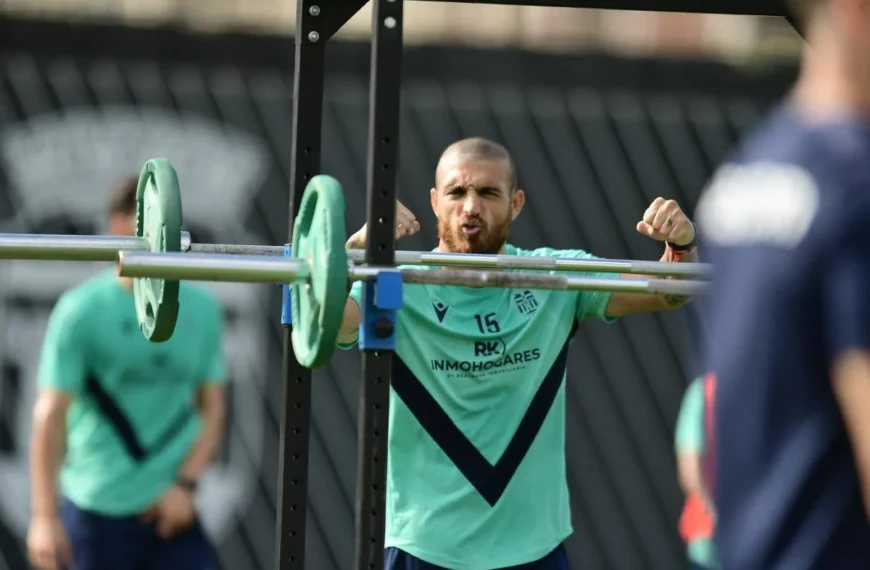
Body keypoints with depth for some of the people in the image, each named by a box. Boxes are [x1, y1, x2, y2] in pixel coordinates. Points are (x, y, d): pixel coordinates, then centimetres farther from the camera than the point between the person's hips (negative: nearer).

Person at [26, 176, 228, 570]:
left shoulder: (201, 311, 5)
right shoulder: (81, 312, -7)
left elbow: (212, 408, 10)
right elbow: (50, 416, -8)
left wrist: (185, 483, -5)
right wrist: (44, 516, -13)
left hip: (169, 508, 3)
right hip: (97, 507, -3)